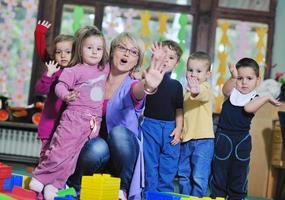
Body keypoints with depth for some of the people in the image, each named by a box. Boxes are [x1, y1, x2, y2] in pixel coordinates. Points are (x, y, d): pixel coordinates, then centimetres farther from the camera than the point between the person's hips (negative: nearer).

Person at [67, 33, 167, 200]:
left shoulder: (131, 86, -6)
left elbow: (138, 92, -32)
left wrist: (148, 86, -57)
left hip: (122, 154, -1)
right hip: (93, 149, 1)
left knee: (118, 132, -33)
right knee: (98, 147, -34)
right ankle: (72, 184, -4)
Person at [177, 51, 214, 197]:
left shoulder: (205, 88, -11)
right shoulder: (187, 90, 13)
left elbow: (203, 94, -37)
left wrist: (196, 91, -60)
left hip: (203, 140, -7)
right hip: (186, 139, 7)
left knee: (199, 177, -7)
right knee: (183, 175, 16)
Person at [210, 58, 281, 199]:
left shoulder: (255, 99, -2)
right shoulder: (232, 92, 3)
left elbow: (248, 108, -24)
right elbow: (225, 90, -22)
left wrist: (266, 98, -25)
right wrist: (233, 78, -37)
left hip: (242, 140, -1)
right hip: (223, 137, 1)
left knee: (239, 174, 10)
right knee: (218, 171, 7)